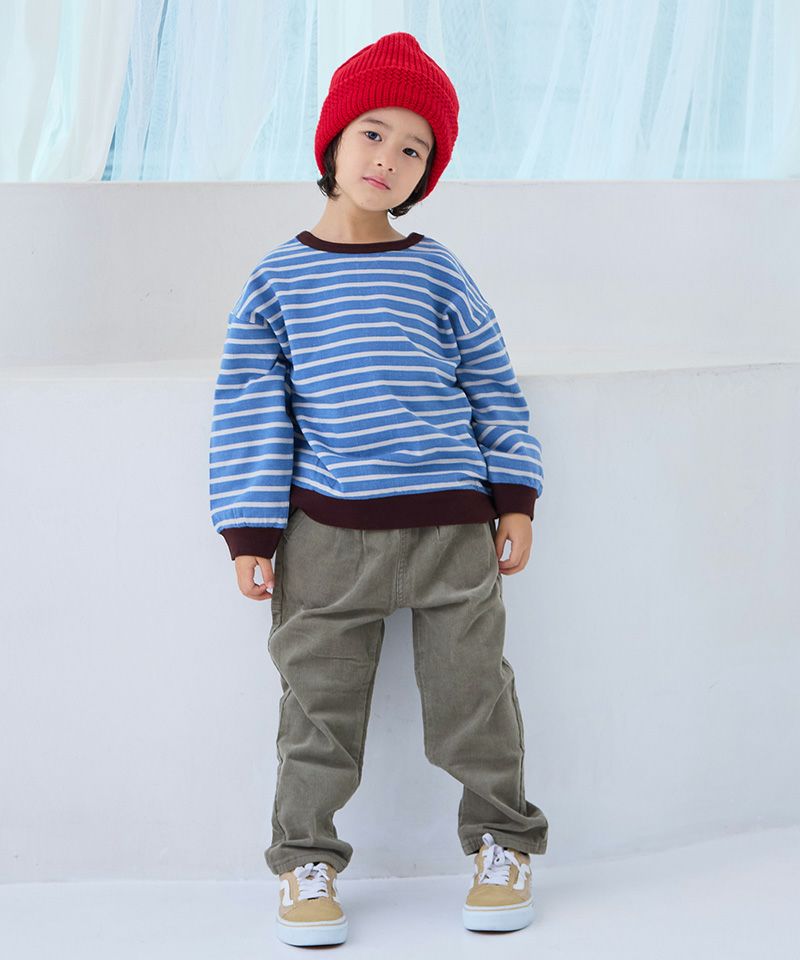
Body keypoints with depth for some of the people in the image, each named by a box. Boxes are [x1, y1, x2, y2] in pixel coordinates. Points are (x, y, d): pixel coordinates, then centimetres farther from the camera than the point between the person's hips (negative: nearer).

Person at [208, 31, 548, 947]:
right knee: (319, 707, 6)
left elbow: (492, 388, 10)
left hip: (450, 525, 1)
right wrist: (251, 535, -1)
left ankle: (502, 843, 26)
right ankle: (306, 861, 22)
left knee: (472, 693, 8)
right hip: (326, 532, 0)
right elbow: (249, 408, 2)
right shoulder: (277, 280, 2)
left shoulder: (439, 276, 4)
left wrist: (515, 499, 5)